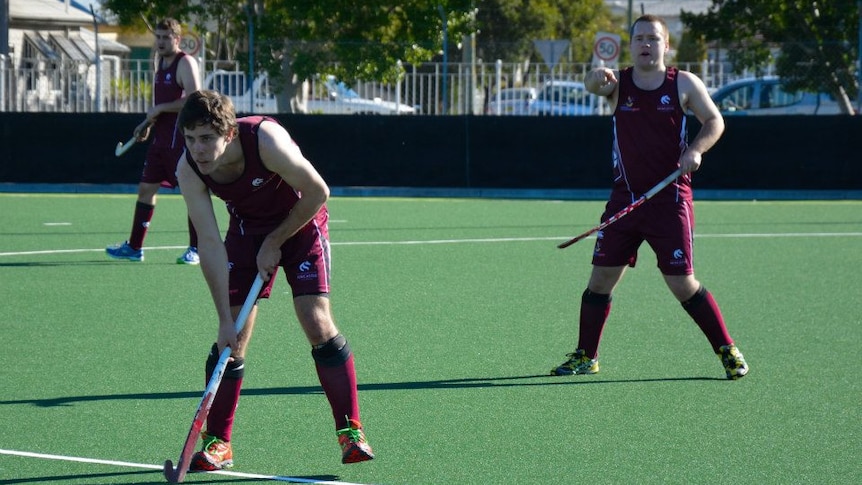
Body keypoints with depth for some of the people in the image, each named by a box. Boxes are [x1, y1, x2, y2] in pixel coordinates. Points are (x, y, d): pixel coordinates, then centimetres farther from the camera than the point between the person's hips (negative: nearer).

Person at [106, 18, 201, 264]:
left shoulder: (185, 63, -11)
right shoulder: (161, 62, 15)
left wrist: (159, 109, -18)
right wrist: (148, 123, 15)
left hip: (181, 139, -9)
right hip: (160, 138, 9)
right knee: (146, 188, 11)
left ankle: (195, 249, 1)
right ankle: (134, 247, 17)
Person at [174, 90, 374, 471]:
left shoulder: (266, 140, -35)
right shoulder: (189, 171, -24)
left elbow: (317, 192, -21)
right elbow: (210, 244, -20)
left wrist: (275, 243, -15)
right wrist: (225, 319, -23)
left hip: (301, 221, -3)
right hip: (247, 228, 3)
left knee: (317, 322, -14)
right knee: (233, 337, -6)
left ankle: (350, 431, -3)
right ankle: (217, 442, 6)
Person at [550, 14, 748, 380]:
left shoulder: (684, 84, 0)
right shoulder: (618, 83, 3)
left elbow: (714, 121, 7)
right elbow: (593, 85, -19)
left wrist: (695, 150, -12)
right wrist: (597, 78, -44)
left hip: (670, 199, -3)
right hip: (624, 197, 3)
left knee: (683, 284, -6)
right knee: (601, 278, 2)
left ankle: (727, 351, 8)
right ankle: (585, 357, 15)